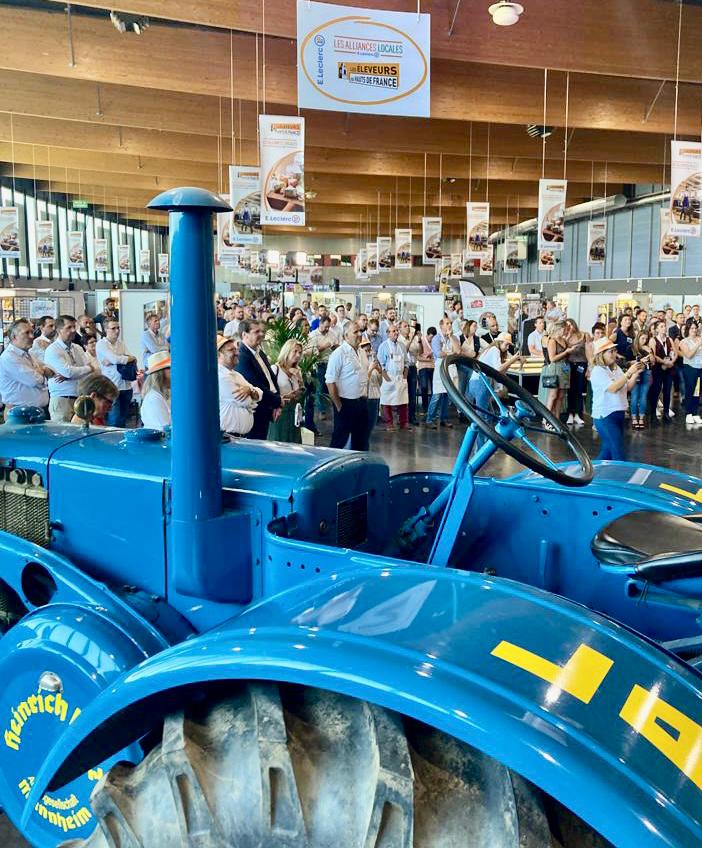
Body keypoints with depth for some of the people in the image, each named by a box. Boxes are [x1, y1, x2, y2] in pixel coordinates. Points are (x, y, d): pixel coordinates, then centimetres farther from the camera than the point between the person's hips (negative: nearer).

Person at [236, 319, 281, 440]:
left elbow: (271, 378, 14)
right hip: (255, 414, -9)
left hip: (266, 411, 9)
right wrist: (277, 400, -10)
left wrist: (277, 404, 1)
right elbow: (256, 386, -22)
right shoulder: (242, 356, -19)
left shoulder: (260, 353, 11)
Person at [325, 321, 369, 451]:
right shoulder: (339, 353, -13)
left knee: (361, 441, 14)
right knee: (339, 440, 1)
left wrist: (364, 396, 11)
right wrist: (339, 406, -16)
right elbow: (330, 382, -18)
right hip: (346, 404, -8)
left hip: (361, 403, 8)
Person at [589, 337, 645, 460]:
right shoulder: (598, 371, -13)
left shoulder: (616, 368, 11)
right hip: (605, 417, -8)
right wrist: (628, 372, -24)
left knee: (607, 452, 14)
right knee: (619, 455, -10)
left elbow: (628, 387, 12)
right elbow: (613, 388, -23)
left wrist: (636, 373, -2)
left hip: (618, 414, 8)